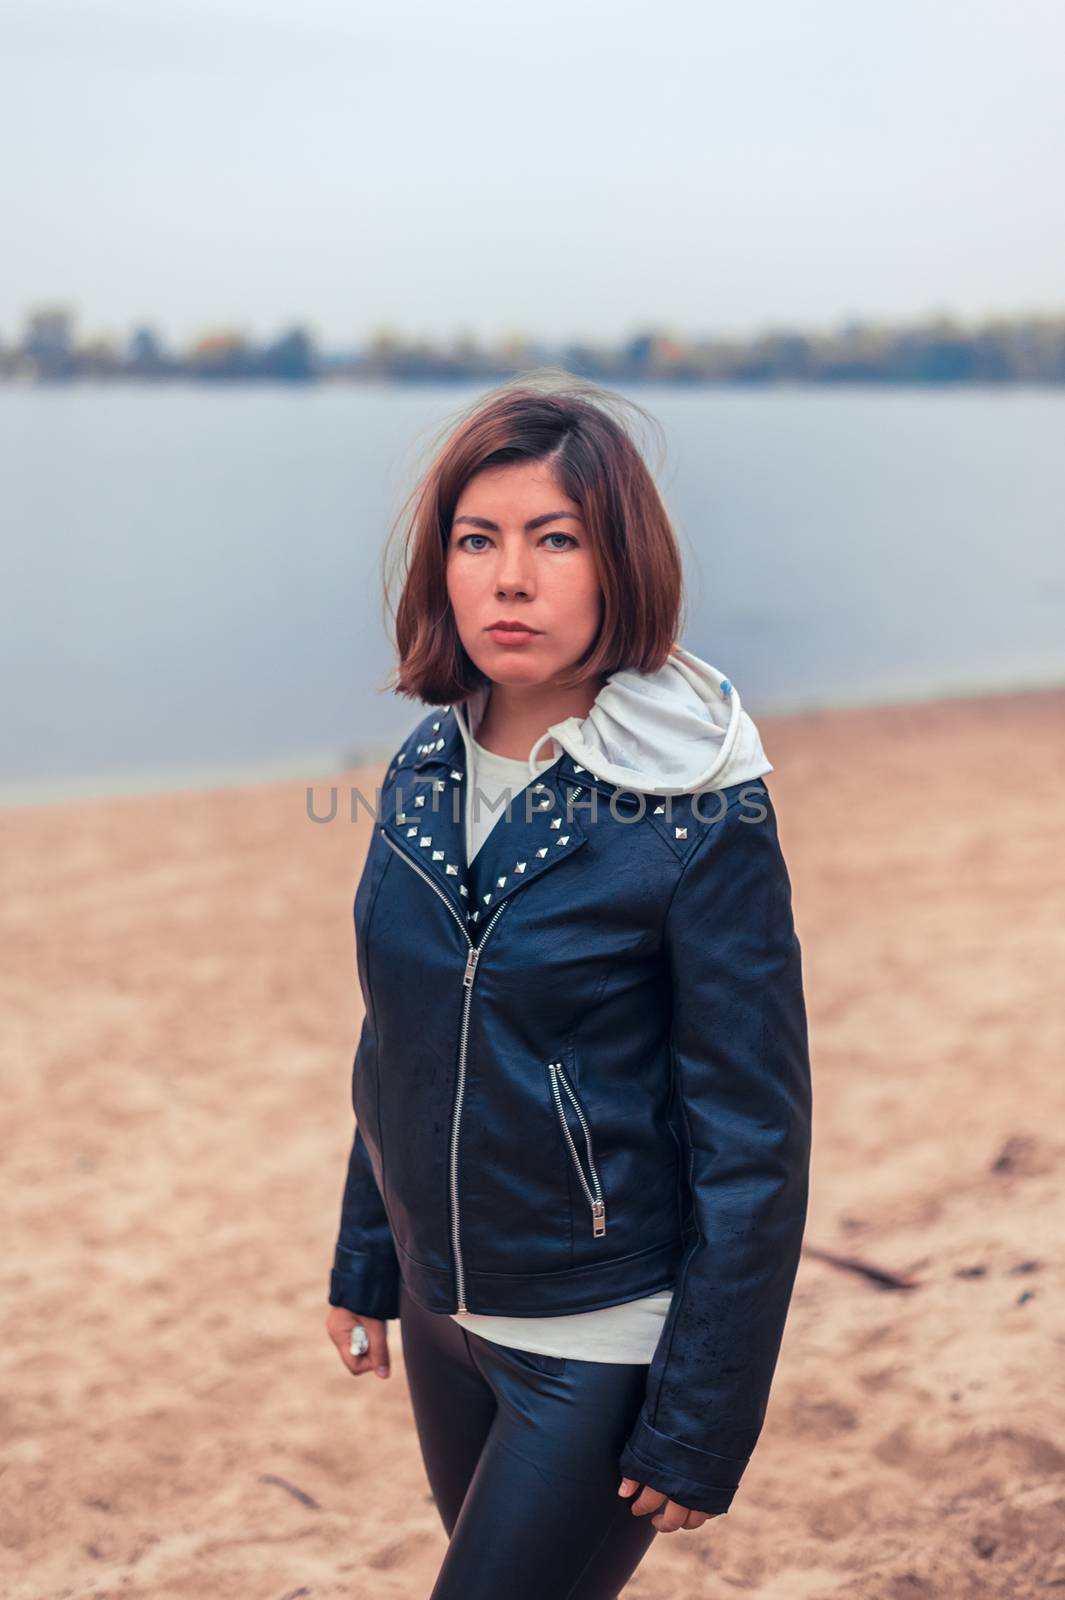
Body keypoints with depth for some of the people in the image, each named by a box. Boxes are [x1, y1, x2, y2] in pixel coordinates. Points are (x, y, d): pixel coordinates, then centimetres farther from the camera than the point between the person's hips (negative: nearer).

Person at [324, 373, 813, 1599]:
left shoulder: (705, 819, -18)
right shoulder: (425, 772, -1)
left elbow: (754, 1150, -16)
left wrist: (701, 1432, -15)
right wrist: (363, 1265, 13)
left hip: (602, 1351, -6)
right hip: (442, 1319, 6)